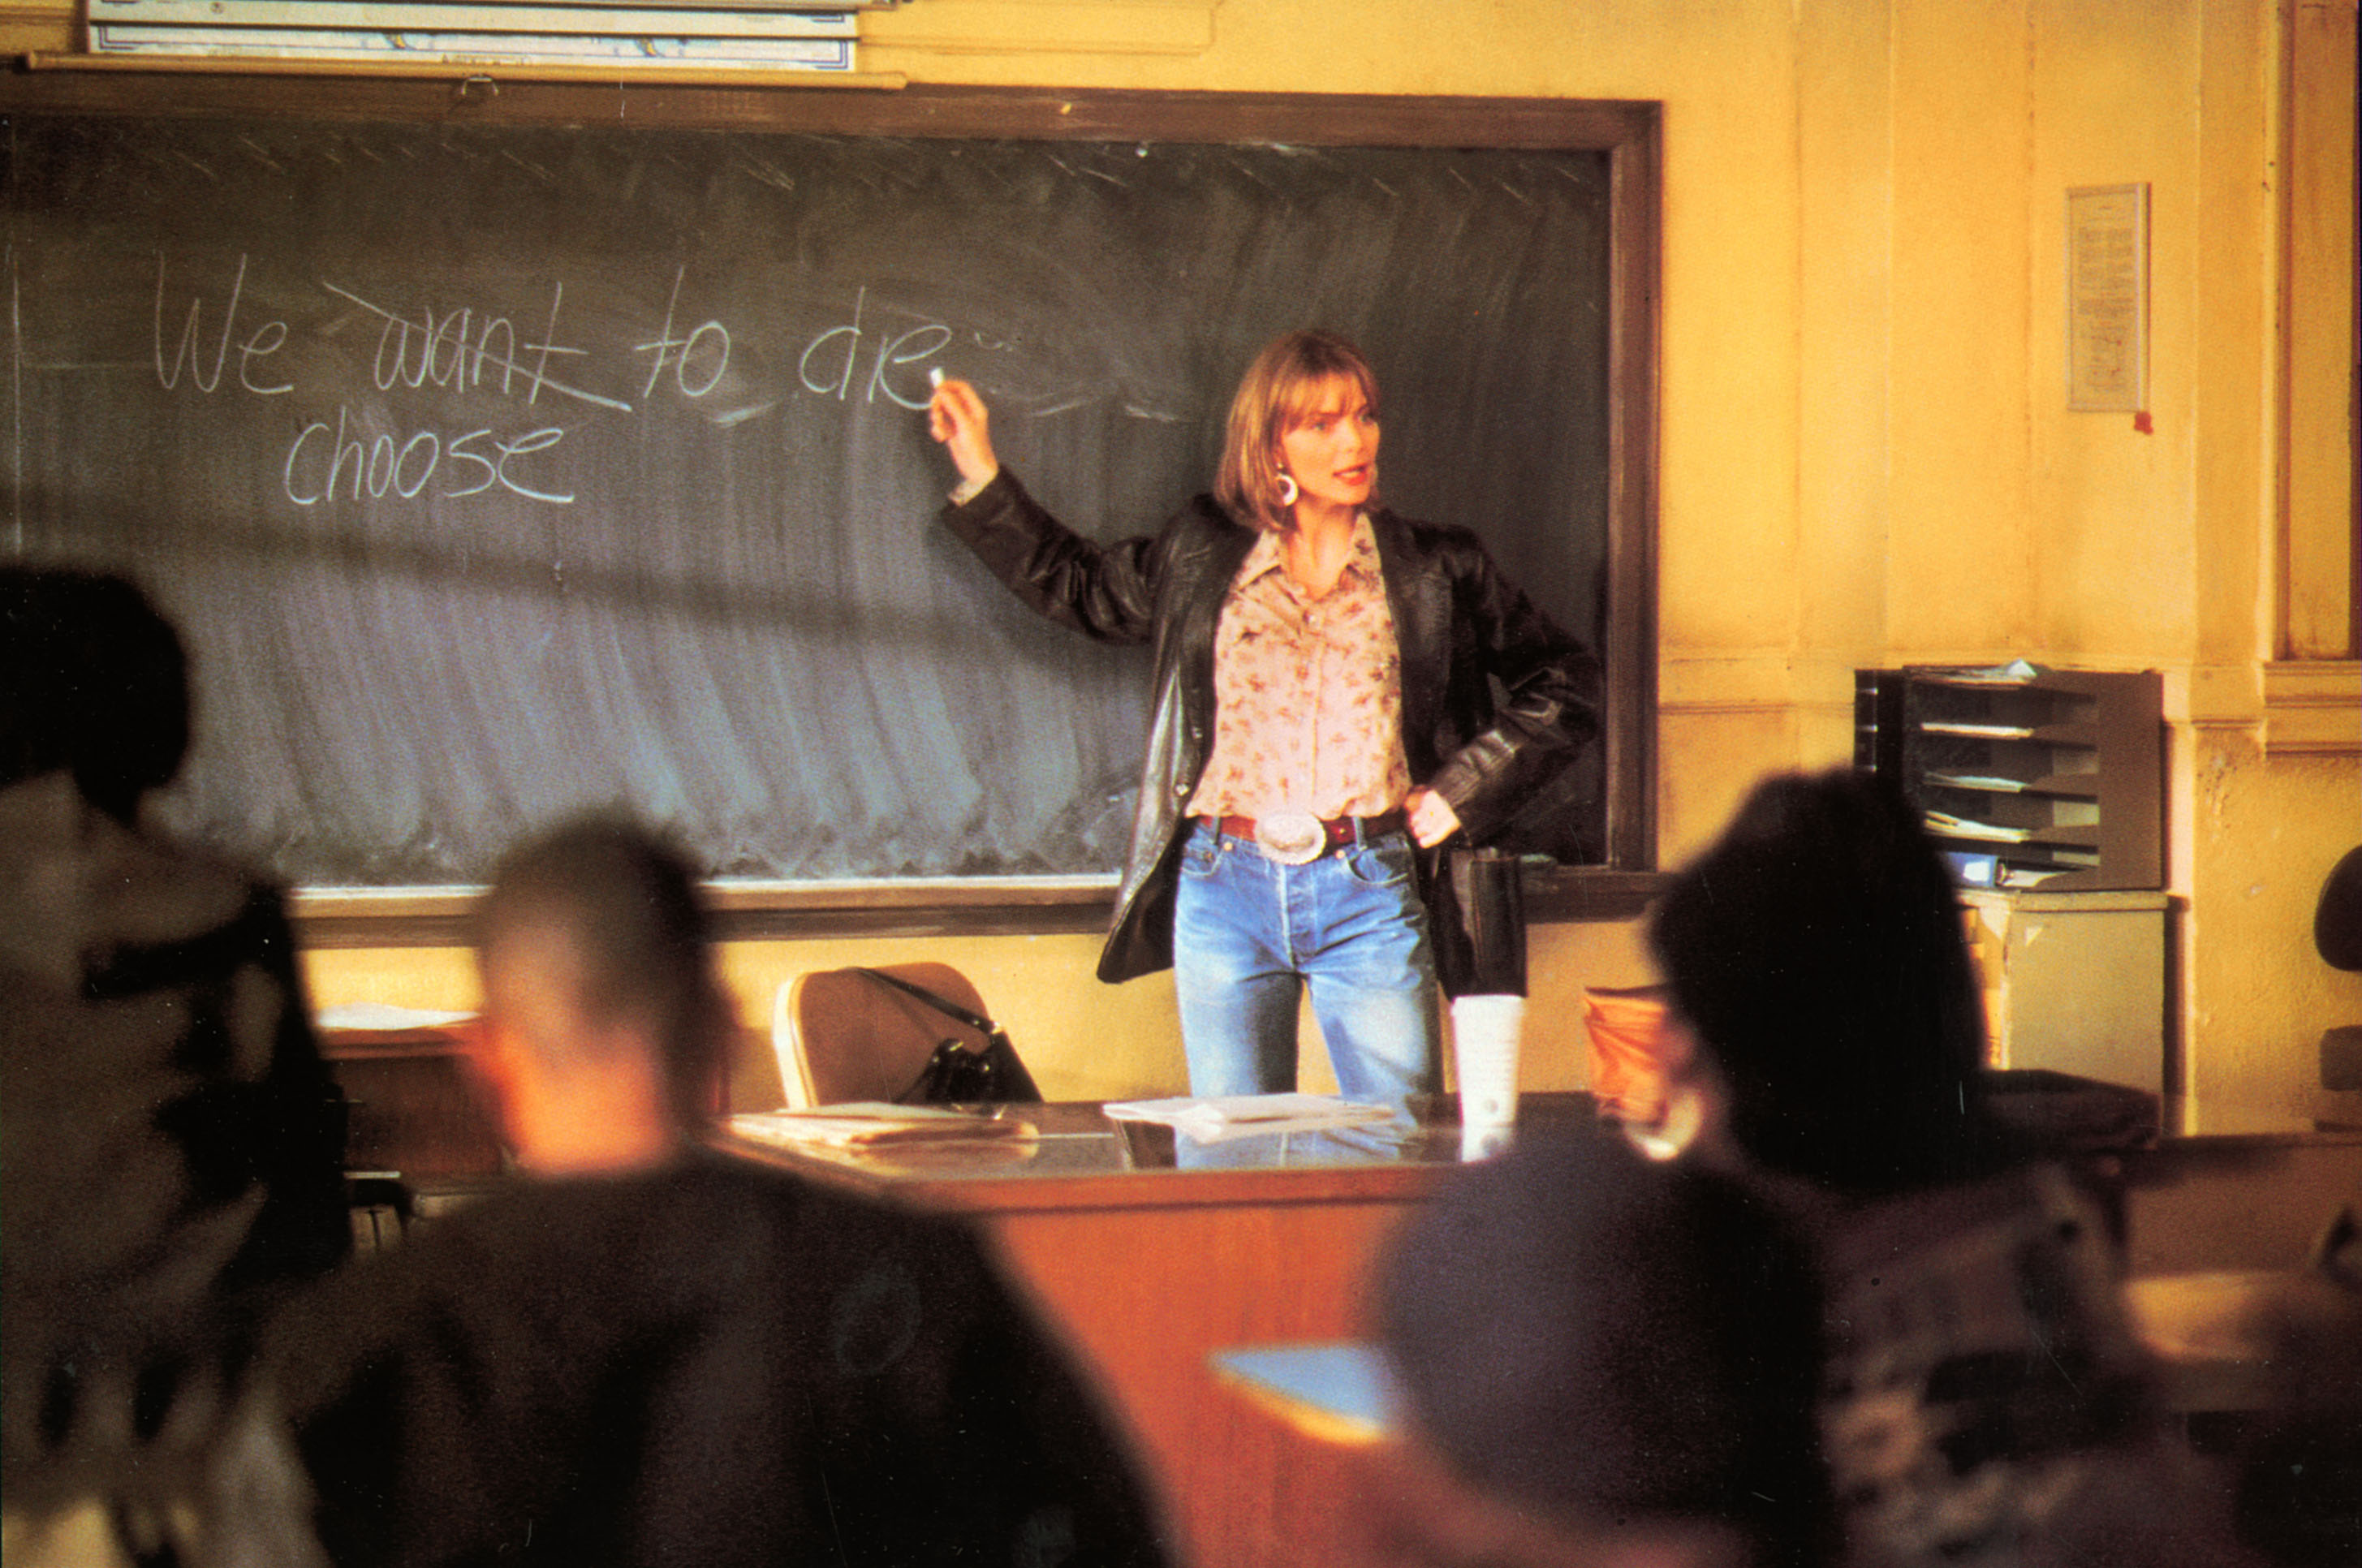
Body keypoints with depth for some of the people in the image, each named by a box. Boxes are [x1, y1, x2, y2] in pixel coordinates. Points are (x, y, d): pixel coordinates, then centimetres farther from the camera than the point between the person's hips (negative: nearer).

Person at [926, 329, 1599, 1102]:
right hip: (1224, 889, 1)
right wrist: (979, 473, 21)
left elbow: (1568, 683, 11)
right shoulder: (1201, 553, 8)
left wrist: (1464, 788, 1)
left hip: (1368, 892, -1)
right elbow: (1080, 588, 25)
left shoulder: (1434, 568, 6)